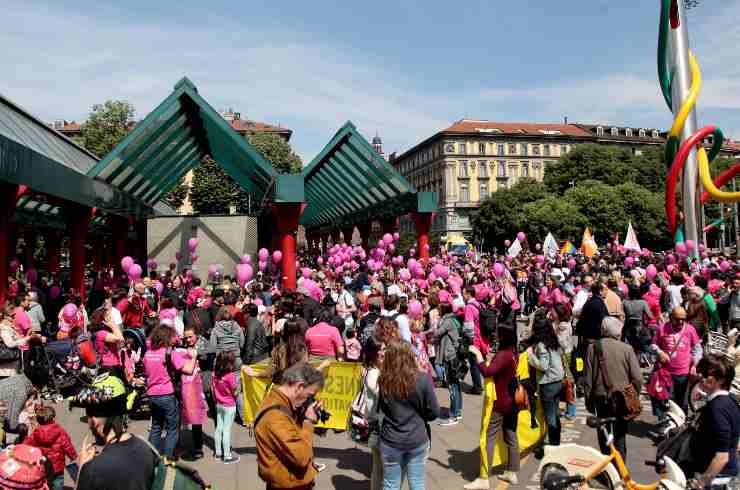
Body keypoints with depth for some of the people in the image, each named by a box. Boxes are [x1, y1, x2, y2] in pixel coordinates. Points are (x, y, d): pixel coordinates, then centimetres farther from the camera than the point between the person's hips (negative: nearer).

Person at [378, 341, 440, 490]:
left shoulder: (383, 381, -13)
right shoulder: (423, 380, -16)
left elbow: (382, 408, 2)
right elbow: (434, 412, -8)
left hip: (390, 441, 1)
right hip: (418, 440, 0)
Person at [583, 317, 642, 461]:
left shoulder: (593, 348, -7)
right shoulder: (627, 349, -9)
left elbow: (588, 379, -4)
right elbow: (637, 378, -9)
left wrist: (589, 400, 7)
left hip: (601, 399, 0)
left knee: (604, 437, 15)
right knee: (620, 437, 12)